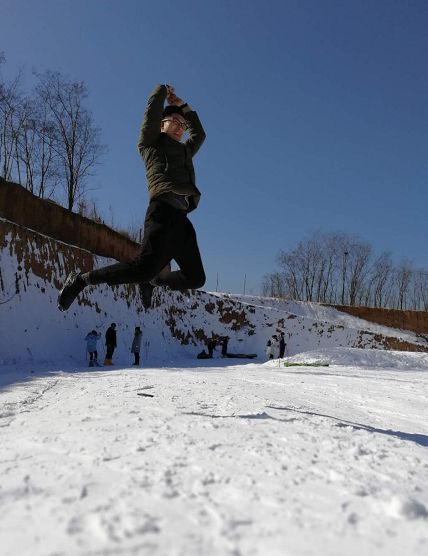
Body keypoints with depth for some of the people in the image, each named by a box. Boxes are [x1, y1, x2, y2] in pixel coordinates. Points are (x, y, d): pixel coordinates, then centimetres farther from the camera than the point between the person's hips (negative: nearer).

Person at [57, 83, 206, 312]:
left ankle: (151, 282, 24)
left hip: (181, 216, 8)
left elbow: (199, 133, 49)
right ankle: (81, 279, -11)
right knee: (147, 265, -25)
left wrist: (182, 106, 44)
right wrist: (163, 90, 27)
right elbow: (153, 110, 8)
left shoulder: (185, 150, 36)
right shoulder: (151, 141, 17)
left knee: (196, 278, 3)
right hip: (163, 209, -8)